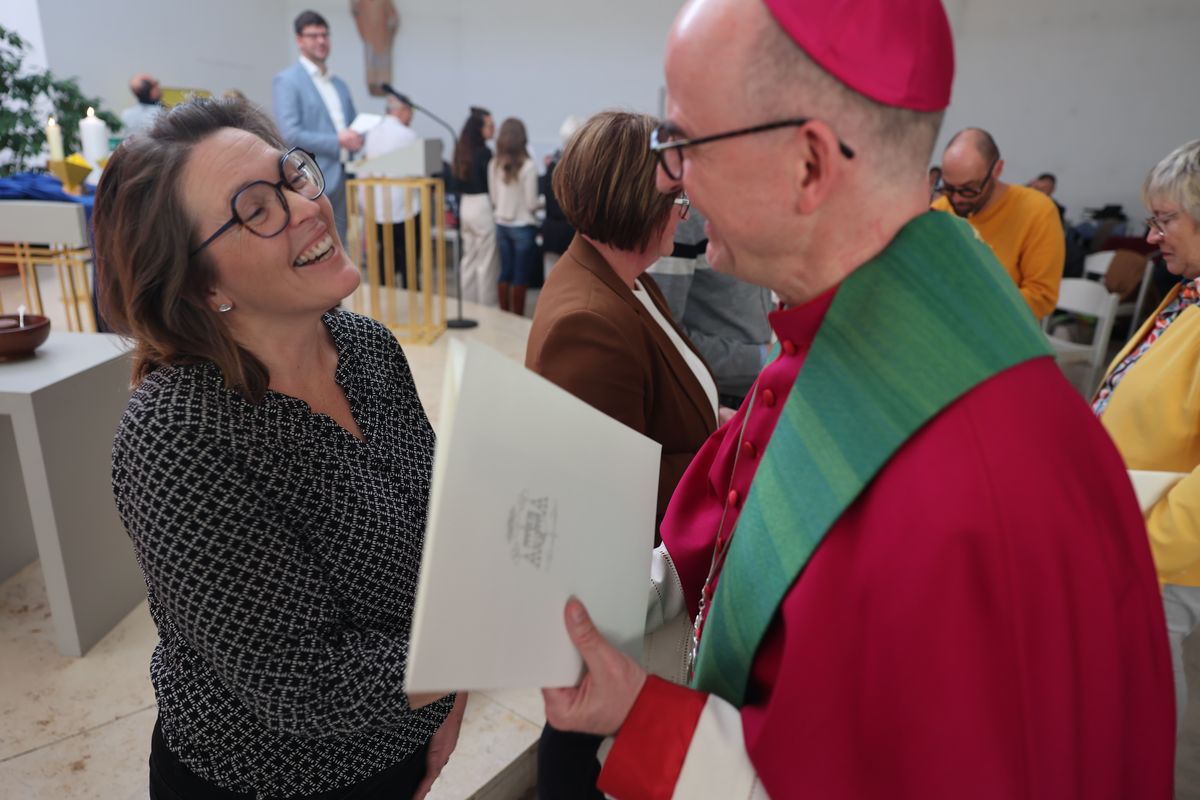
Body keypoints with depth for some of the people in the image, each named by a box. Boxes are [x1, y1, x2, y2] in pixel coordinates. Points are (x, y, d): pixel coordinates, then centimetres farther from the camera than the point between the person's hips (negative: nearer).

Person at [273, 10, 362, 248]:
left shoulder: (339, 84, 19)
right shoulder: (287, 81, -3)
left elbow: (351, 126, 24)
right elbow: (290, 135, -13)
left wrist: (357, 141, 1)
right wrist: (337, 141, -17)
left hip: (342, 178, 7)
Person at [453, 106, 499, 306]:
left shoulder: (461, 150, 8)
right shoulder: (484, 152, -16)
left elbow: (459, 180, 12)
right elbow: (491, 182, -15)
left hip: (465, 205, 8)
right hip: (483, 206, -8)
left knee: (469, 259, 15)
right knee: (487, 262, -1)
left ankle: (466, 303, 22)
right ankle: (486, 306, 4)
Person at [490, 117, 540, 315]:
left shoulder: (494, 165, -1)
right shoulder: (528, 166, -15)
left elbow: (493, 198, 6)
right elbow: (531, 204, -12)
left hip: (501, 224, 5)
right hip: (522, 226, -5)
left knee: (505, 274, 13)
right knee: (520, 277, 3)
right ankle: (517, 319, 9)